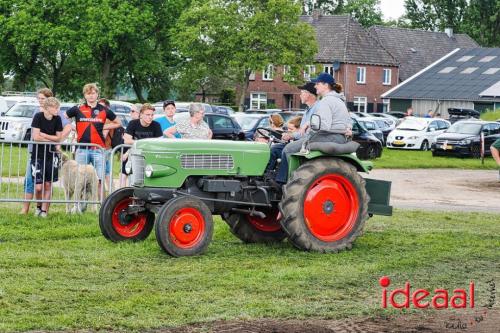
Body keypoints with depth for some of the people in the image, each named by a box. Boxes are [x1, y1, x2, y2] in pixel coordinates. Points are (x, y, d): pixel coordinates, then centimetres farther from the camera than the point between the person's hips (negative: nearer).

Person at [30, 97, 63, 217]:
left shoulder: (57, 119, -2)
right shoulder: (38, 117, -12)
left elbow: (59, 137, -2)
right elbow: (36, 137, -17)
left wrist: (43, 135, -11)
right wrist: (51, 139, -8)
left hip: (51, 155, 3)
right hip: (37, 156, -3)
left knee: (48, 184, 5)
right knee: (38, 186, -7)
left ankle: (44, 210, 14)